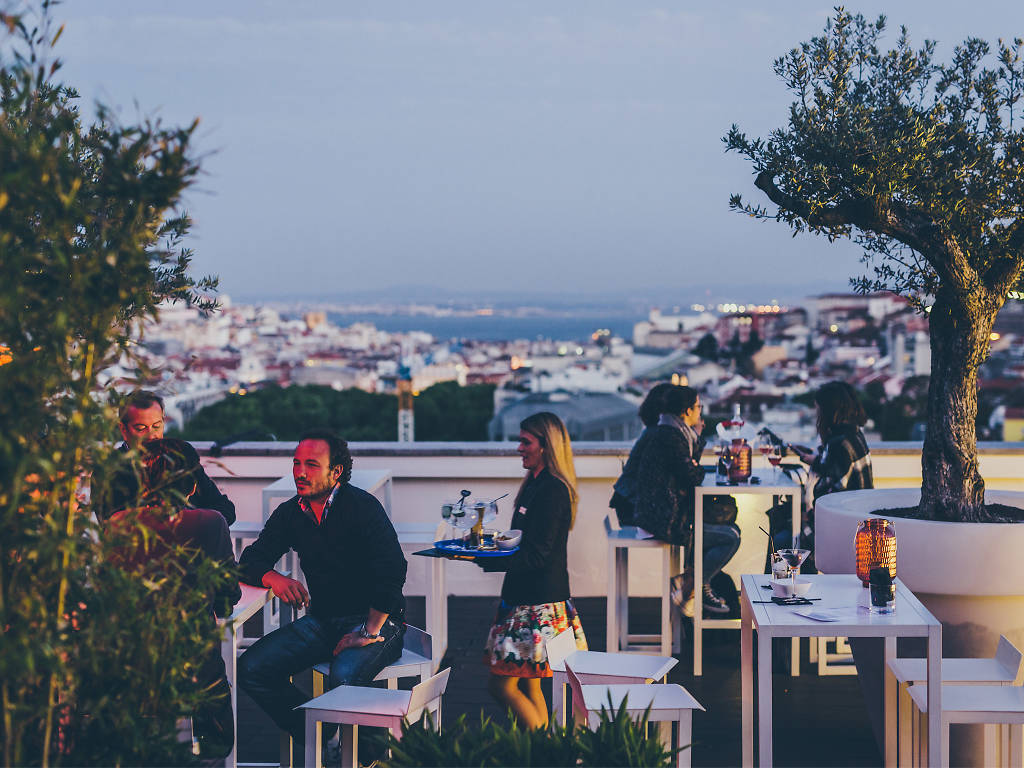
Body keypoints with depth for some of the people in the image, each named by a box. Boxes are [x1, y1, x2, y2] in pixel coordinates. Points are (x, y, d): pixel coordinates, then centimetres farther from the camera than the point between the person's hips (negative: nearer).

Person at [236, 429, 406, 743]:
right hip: (322, 620, 7)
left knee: (343, 678, -36)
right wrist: (273, 578, -19)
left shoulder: (362, 507, -14)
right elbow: (250, 561, 5)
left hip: (376, 620, -6)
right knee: (251, 669, -13)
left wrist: (370, 631, -22)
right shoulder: (290, 513, 6)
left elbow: (392, 571, -22)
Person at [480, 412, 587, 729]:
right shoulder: (536, 484, 13)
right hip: (526, 598, 10)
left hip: (538, 605, -10)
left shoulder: (552, 491, -17)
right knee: (528, 686, 12)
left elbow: (536, 556, -22)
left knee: (502, 685, -7)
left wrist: (486, 561, -25)